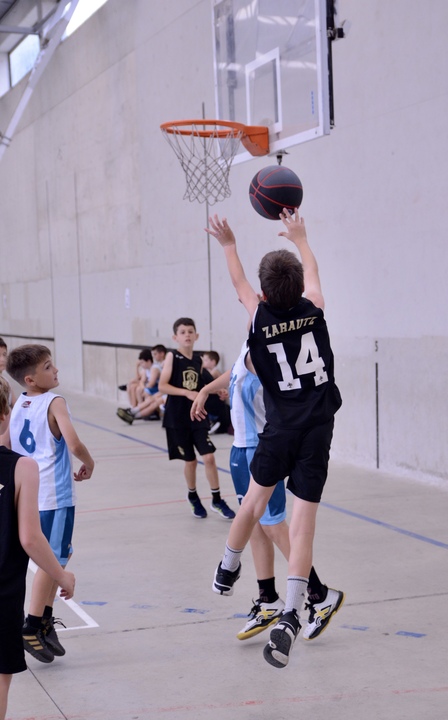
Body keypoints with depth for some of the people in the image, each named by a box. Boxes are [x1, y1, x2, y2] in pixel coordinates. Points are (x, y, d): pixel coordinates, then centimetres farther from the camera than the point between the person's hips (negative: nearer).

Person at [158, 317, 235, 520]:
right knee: (190, 460, 6)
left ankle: (217, 500, 3)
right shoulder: (172, 356, -8)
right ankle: (193, 496, 29)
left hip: (197, 416, 3)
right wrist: (186, 392, -24)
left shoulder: (198, 360, 6)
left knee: (208, 457, -6)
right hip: (177, 418, -3)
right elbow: (162, 386, -14)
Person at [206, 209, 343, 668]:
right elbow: (311, 272, 21)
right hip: (318, 429, 0)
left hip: (279, 429, 0)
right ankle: (290, 617, -13)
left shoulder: (260, 319, -4)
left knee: (256, 498, 24)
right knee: (302, 523, -3)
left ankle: (227, 572, 44)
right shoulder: (314, 311, -1)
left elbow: (239, 285, 17)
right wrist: (299, 237, 37)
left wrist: (228, 244, 31)